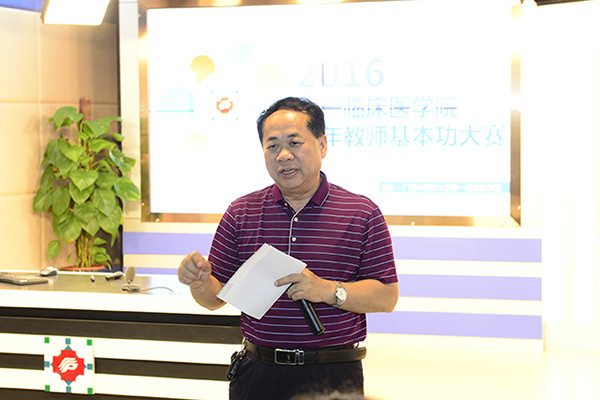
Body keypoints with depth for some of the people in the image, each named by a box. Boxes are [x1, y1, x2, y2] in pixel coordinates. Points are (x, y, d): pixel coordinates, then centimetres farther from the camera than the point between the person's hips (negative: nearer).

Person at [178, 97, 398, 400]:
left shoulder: (362, 213, -2)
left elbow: (387, 297, -5)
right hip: (258, 374, 2)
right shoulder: (241, 213, 5)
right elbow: (216, 297, 8)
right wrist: (199, 282, -14)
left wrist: (328, 290, -19)